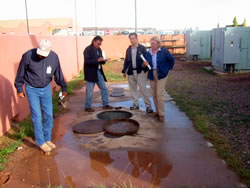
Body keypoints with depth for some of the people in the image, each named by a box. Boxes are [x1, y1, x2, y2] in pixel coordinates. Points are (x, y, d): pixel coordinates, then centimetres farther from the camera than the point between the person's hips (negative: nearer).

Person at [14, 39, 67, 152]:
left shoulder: (54, 57, -11)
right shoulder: (28, 55, -20)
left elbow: (58, 74, 4)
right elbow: (20, 74, -7)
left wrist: (63, 88, 10)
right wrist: (19, 89, 1)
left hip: (46, 89, 3)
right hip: (32, 90, -3)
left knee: (48, 115, 6)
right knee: (37, 116, -3)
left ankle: (47, 139, 23)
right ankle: (40, 142, 12)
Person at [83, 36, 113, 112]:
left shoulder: (99, 50, 10)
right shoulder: (88, 50, -12)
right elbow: (87, 61, -21)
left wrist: (103, 60, -7)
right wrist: (97, 60, -28)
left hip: (99, 72, 7)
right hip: (91, 73, -7)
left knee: (104, 89, 9)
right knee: (90, 91, 1)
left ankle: (105, 104, 21)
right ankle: (87, 106, 14)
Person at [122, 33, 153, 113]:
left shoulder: (142, 48, -2)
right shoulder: (128, 49, 11)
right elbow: (126, 61, 15)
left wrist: (144, 68, -18)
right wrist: (124, 71, 10)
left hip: (140, 71, -5)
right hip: (131, 72, 5)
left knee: (143, 89, -7)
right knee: (133, 89, 10)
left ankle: (148, 105, 1)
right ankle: (135, 104, 22)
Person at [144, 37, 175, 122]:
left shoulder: (164, 51, -5)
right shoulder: (148, 53, 7)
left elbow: (171, 60, 5)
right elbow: (146, 64, 13)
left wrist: (168, 68, 3)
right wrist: (145, 65, -9)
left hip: (161, 75, -5)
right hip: (152, 76, 5)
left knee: (160, 95, -10)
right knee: (154, 95, 10)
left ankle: (161, 114, -1)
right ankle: (157, 111, 24)